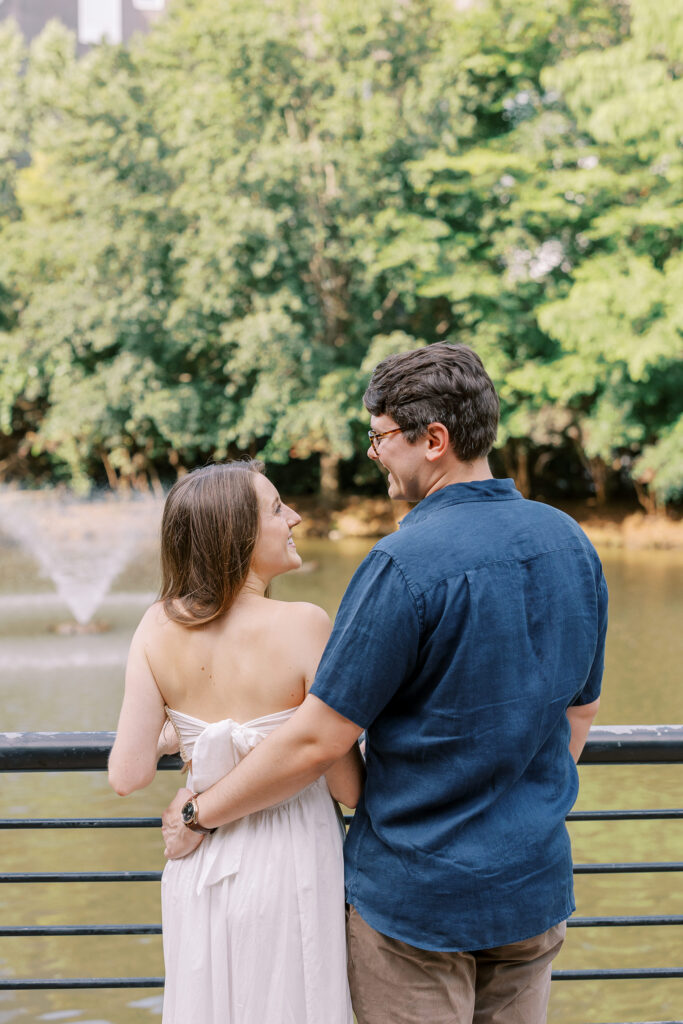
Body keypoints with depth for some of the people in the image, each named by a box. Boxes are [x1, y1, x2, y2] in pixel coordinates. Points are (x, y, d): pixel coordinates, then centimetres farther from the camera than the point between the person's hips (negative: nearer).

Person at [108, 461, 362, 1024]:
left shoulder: (158, 626, -8)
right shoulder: (304, 624, -20)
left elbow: (128, 775, -6)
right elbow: (349, 786, -15)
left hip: (199, 870, 4)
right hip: (288, 864, -4)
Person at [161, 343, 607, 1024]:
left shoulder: (406, 565, -21)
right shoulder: (570, 542, 1)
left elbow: (317, 742, -19)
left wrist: (198, 814, -5)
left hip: (416, 889, -6)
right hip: (535, 889, 6)